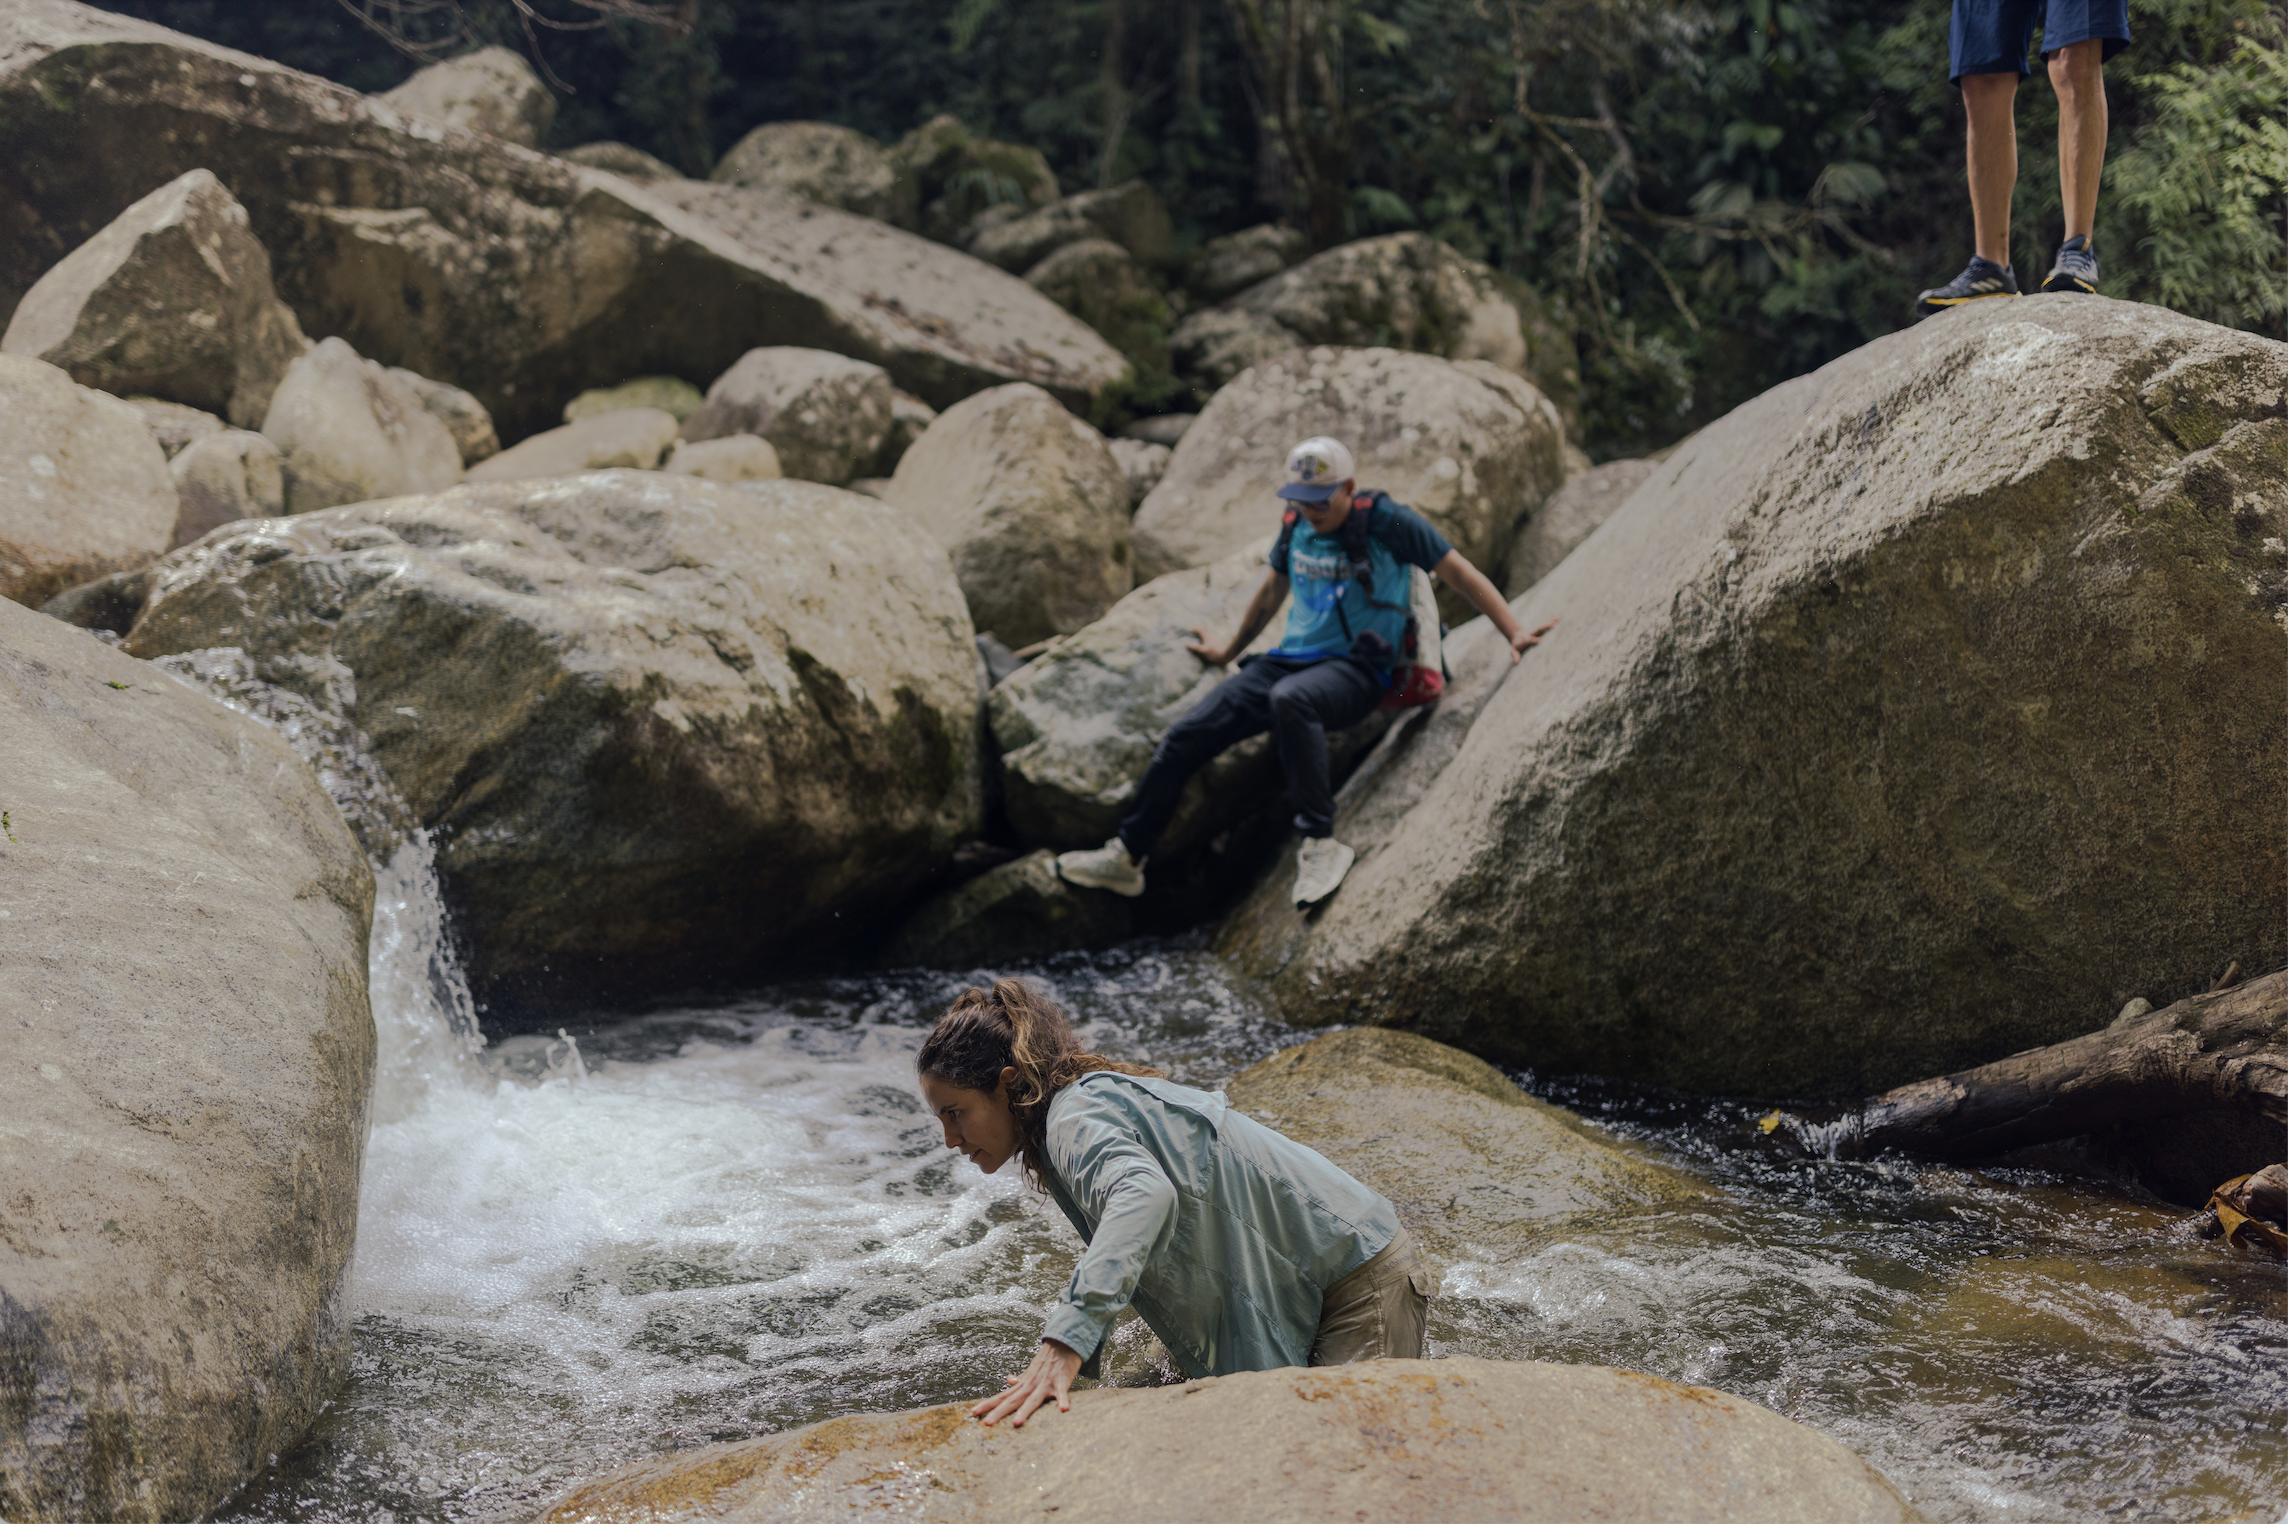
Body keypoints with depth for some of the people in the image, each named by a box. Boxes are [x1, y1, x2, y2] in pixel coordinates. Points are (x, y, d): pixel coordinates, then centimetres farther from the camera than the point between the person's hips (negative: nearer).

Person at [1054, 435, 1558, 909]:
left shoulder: (1386, 522, -7)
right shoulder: (1297, 526, 11)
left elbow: (1461, 574, -5)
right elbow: (1271, 591, 29)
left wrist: (1514, 634, -14)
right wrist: (1229, 652, 40)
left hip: (1355, 669, -6)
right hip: (1289, 659, 7)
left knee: (1289, 699, -42)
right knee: (1186, 736, -6)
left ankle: (1321, 844, -40)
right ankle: (1126, 857, 6)